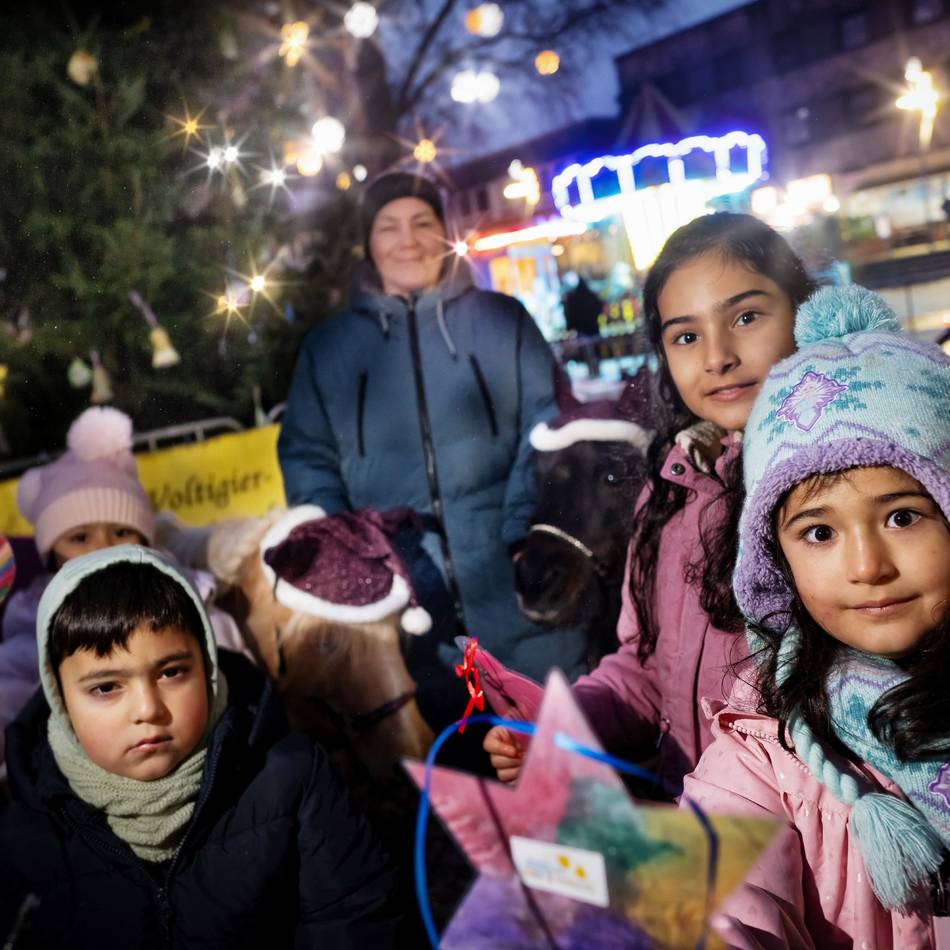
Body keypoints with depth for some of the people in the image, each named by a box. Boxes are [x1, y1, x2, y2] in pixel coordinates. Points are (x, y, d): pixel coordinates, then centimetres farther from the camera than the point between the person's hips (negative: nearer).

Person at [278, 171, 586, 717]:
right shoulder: (328, 346, 12)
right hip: (398, 605, 1)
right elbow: (308, 459, 11)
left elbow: (548, 429, 2)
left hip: (518, 589, -1)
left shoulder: (501, 319, 7)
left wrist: (529, 537, -11)